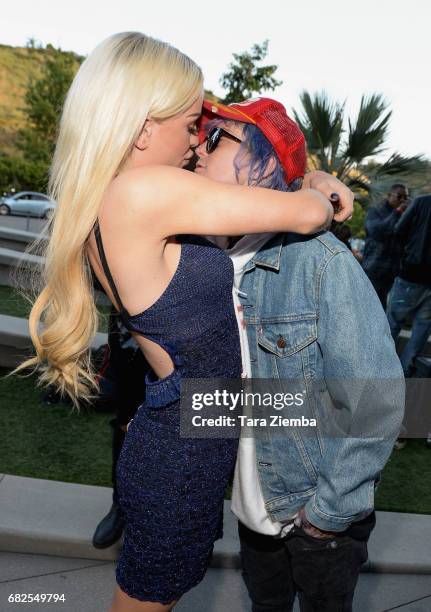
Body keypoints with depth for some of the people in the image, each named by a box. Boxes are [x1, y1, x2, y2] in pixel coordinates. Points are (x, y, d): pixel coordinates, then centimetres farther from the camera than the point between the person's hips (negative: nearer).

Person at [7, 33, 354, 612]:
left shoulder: (103, 204, 2)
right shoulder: (143, 191, -27)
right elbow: (306, 216, -20)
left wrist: (313, 181, 3)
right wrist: (316, 197, 2)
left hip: (171, 438, 8)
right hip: (183, 454, -8)